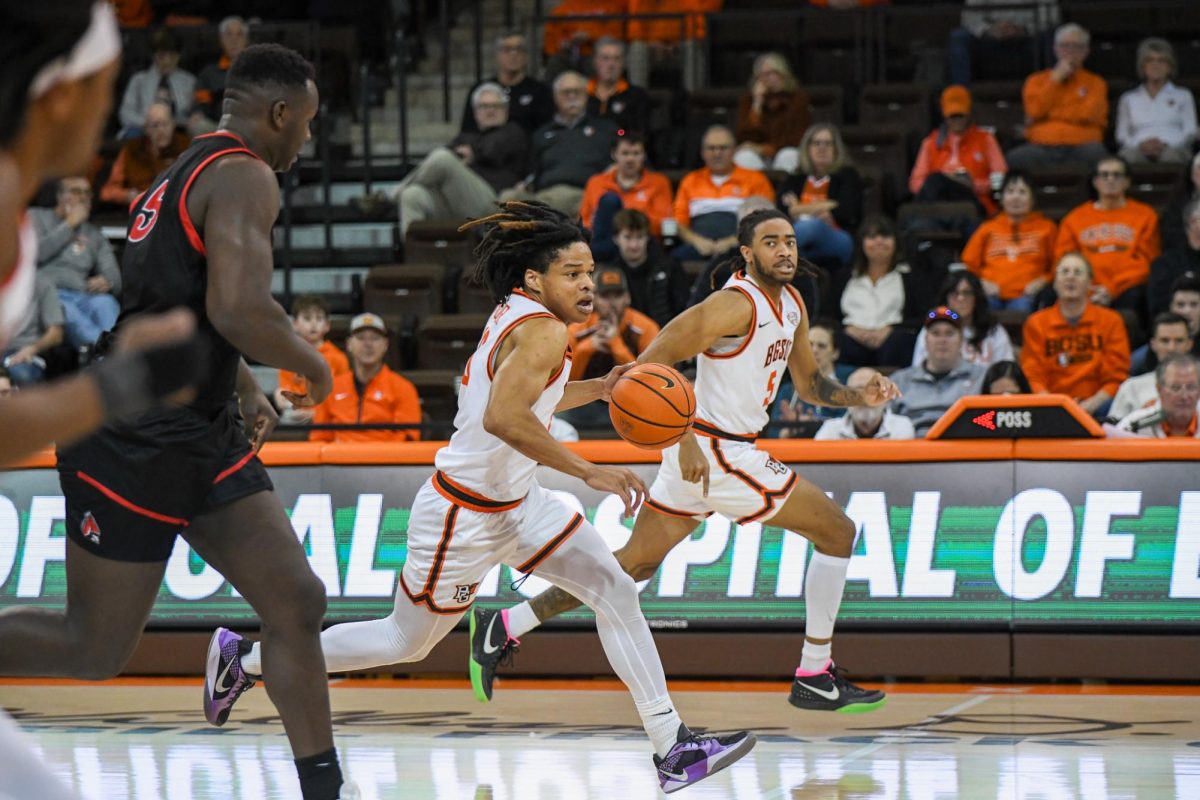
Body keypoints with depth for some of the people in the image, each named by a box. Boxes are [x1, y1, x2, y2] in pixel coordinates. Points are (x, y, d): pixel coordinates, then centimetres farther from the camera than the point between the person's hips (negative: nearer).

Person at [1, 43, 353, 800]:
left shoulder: (189, 172, 17)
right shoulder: (245, 176, -14)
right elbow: (240, 310, -28)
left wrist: (247, 388, 29)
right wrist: (314, 367, -10)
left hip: (199, 436, 10)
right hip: (134, 444, -10)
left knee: (298, 603, 2)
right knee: (94, 650, 0)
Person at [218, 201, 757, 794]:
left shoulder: (514, 312, 4)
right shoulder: (543, 331, -23)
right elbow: (502, 417, -38)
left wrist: (598, 389, 9)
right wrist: (589, 472, -34)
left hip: (514, 501, 9)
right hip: (464, 516, -9)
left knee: (616, 591, -1)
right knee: (406, 642, 9)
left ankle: (673, 749, -2)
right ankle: (248, 658, 27)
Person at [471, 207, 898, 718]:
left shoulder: (791, 304, 12)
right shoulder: (738, 305, -17)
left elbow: (808, 383, 22)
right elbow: (651, 362, -20)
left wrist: (859, 397, 4)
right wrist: (686, 438, -26)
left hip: (699, 453, 9)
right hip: (716, 451, -9)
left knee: (634, 563, 14)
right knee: (836, 532, -2)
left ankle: (504, 629, 13)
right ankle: (815, 678, 3)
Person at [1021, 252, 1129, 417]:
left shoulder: (1110, 321, 10)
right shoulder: (1036, 324, 13)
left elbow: (1116, 380, 4)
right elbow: (1033, 379, 5)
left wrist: (1090, 405, -15)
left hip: (1094, 405, 0)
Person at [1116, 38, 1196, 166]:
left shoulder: (1183, 96, 25)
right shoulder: (1128, 99, 28)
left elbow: (1190, 133, 12)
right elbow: (1121, 137, 17)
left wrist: (1164, 144, -10)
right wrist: (1141, 144, -8)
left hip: (1174, 148, 0)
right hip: (1138, 149, 0)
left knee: (1170, 155, -41)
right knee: (1129, 155, -40)